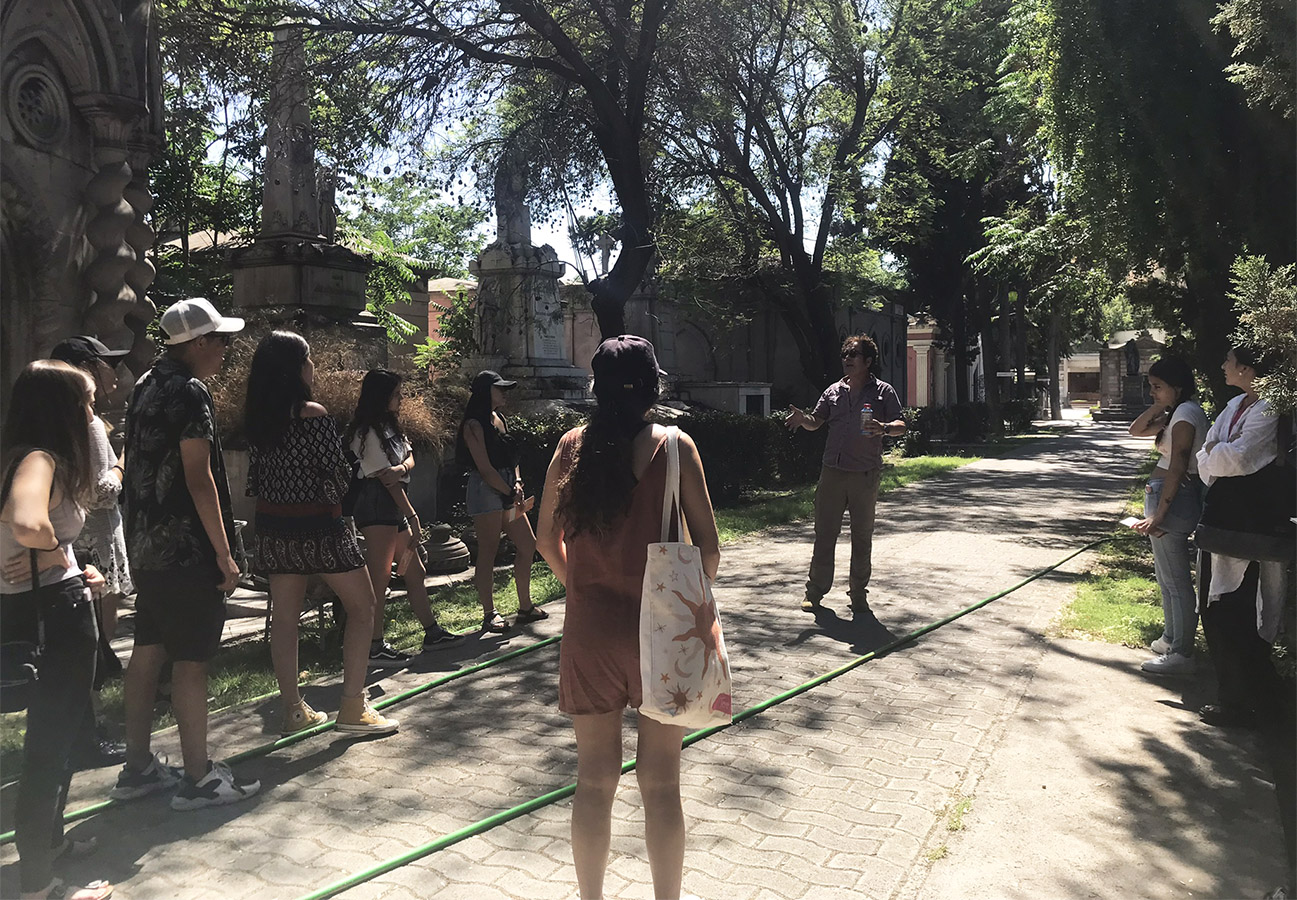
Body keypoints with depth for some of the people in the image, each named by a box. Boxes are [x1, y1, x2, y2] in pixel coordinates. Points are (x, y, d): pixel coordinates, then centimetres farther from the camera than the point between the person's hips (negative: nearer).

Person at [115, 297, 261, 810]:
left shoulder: (145, 388, 14)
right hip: (186, 550, -9)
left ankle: (138, 768, 24)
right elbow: (199, 478, -19)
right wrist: (224, 554, -16)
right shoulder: (190, 392, -15)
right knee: (191, 661, -2)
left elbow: (138, 468, 18)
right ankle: (198, 778, 6)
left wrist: (140, 544, 22)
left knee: (148, 652, 14)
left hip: (145, 547, 9)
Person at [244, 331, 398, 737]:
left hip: (273, 526, 7)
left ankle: (294, 710, 20)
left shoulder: (256, 418, 4)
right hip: (317, 525, -7)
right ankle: (353, 706, 5)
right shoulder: (312, 413, -16)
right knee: (362, 606, 6)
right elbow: (338, 474, -14)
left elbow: (254, 479, 7)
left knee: (284, 615, 12)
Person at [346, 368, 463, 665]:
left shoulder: (389, 426, 16)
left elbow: (409, 456, 10)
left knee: (414, 571, 13)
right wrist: (413, 517, -16)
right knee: (380, 577, -7)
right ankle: (375, 647, -2)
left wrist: (401, 467, -16)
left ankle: (432, 633, 21)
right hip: (376, 506, -10)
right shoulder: (368, 432, -14)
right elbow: (386, 479, -16)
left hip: (393, 506, 10)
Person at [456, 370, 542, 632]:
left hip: (507, 492, 9)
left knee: (528, 545, 10)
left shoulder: (499, 420, 15)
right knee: (488, 554, -3)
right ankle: (489, 615, 6)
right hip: (486, 492, -9)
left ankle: (525, 607, 20)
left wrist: (518, 483, -2)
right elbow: (485, 468, -16)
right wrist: (512, 493, -13)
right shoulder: (474, 425, -11)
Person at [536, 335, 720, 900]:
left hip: (589, 627, 2)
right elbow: (708, 544, -8)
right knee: (661, 785, 12)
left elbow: (547, 539, 6)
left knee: (594, 780, 15)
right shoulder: (674, 446, -8)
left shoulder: (572, 445, 0)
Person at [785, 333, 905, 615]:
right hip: (832, 472, 2)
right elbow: (815, 422, 14)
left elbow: (901, 426, -2)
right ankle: (815, 590, 14)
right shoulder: (833, 391, 13)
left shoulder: (883, 391, 4)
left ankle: (858, 594, 18)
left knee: (862, 537, 6)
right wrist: (803, 418, -8)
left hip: (865, 475, -2)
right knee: (824, 533, 3)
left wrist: (884, 428, -24)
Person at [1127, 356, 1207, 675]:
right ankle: (1171, 637, 34)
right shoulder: (1177, 412, 14)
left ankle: (1181, 654, 2)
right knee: (1166, 575, 21)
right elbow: (1136, 430, 18)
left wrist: (1158, 514, -26)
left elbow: (1177, 469, -23)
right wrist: (1159, 406, 4)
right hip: (1163, 493, 11)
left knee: (1176, 579, -4)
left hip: (1173, 497, -11)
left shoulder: (1186, 413, -16)